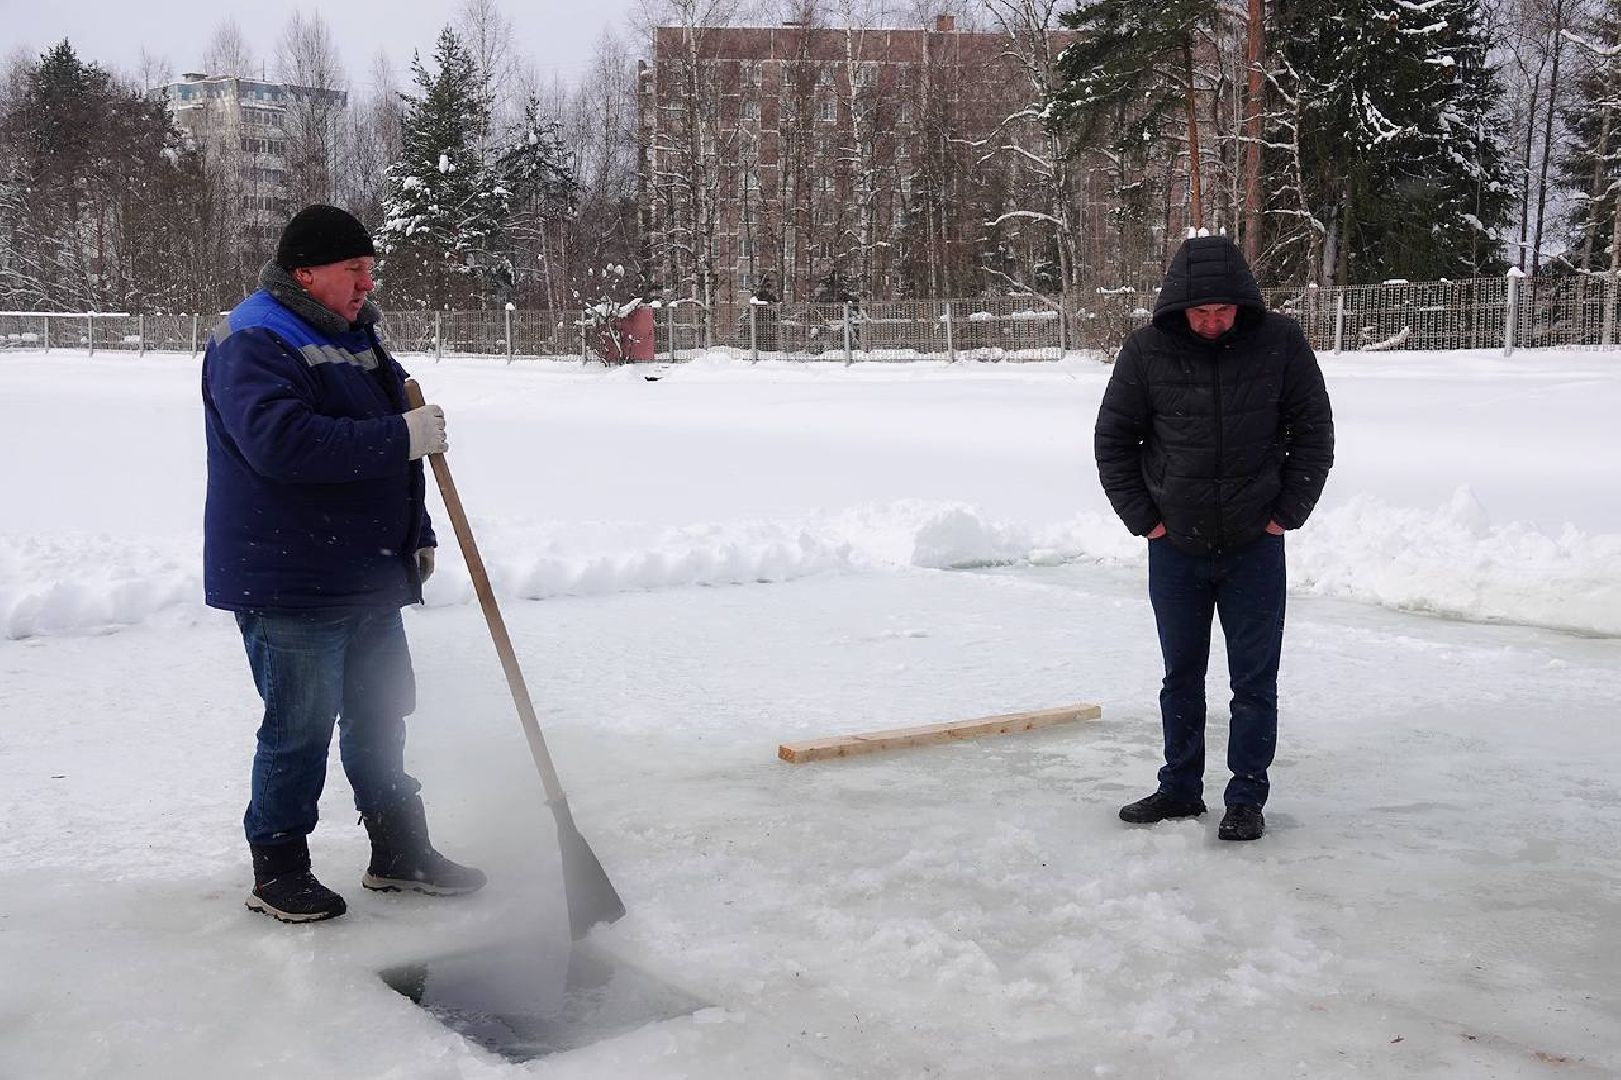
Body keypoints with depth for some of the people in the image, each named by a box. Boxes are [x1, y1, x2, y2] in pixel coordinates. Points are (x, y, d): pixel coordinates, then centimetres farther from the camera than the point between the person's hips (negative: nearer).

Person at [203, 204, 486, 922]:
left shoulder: (356, 338, 16)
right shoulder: (253, 344, -14)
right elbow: (281, 441, -30)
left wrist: (416, 536, 20)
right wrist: (401, 437, -28)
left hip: (370, 578, 9)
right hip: (290, 586, -9)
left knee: (381, 718, 16)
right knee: (301, 727, -2)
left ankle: (399, 853, 28)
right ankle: (277, 870, 13)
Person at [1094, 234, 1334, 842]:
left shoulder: (1280, 343, -8)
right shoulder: (1147, 352, -8)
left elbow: (1314, 432, 3)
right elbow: (1113, 439, 3)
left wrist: (1288, 512, -3)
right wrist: (1141, 516, -1)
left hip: (1255, 544, -1)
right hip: (1175, 544, 1)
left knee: (1255, 679, 4)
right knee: (1181, 674, 13)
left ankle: (1247, 798, 16)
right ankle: (1180, 790, 25)